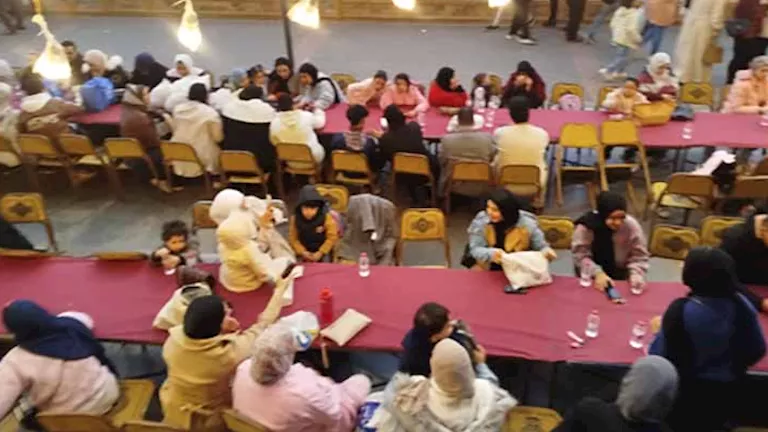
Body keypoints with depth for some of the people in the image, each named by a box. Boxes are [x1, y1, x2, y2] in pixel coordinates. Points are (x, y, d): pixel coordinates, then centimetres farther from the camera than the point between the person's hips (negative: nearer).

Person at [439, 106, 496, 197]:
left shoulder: (447, 139, -17)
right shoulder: (487, 137, -14)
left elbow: (441, 162, -1)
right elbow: (493, 159, 2)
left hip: (453, 188, 0)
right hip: (480, 190, 0)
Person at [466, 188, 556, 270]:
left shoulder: (527, 223, -24)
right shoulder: (480, 220, -23)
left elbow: (541, 246, -13)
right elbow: (475, 249, -26)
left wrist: (546, 251, -38)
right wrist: (491, 254, -49)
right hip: (489, 262, 0)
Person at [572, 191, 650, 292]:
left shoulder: (632, 226, -14)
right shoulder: (586, 226, -19)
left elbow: (639, 256, -8)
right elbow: (580, 256, -16)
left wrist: (636, 275, -27)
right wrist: (597, 273, -31)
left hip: (621, 276, 2)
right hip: (593, 278, -2)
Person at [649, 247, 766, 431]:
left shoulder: (682, 309, -26)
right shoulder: (741, 305, -11)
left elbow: (658, 355, -19)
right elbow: (756, 352, 1)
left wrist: (660, 330, 1)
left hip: (684, 398, -5)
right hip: (725, 398, 5)